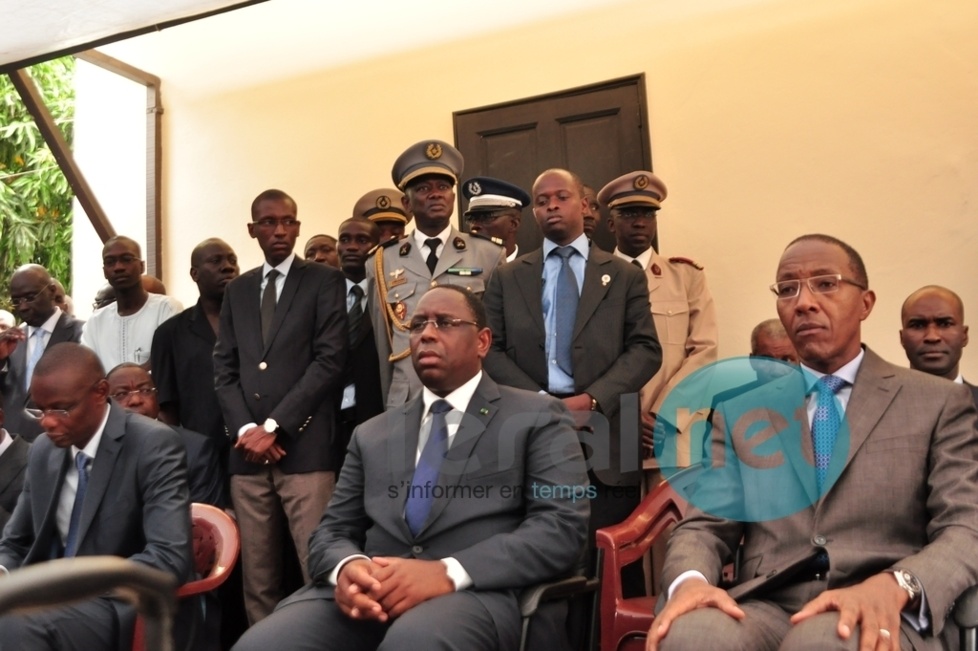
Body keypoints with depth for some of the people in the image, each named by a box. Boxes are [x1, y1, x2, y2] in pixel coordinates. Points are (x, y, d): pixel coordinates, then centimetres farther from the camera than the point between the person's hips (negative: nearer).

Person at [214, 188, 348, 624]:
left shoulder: (325, 281, 4)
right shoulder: (238, 290, 18)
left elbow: (330, 359, -6)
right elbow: (224, 367, 13)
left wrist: (274, 426, -9)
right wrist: (244, 429, -3)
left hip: (304, 448, -4)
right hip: (247, 453, 4)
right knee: (257, 578, 8)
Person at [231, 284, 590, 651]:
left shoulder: (538, 417, 8)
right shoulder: (372, 434, 22)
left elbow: (562, 527, -4)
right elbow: (333, 531, 17)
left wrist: (450, 572, -17)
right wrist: (346, 567, -9)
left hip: (474, 593, -4)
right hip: (367, 596, 5)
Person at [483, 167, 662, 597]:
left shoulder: (625, 276, 12)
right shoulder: (507, 278, 14)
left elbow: (645, 350, 2)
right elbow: (492, 351, 5)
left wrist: (592, 399, -13)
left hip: (605, 430, 0)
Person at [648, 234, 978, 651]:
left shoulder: (939, 404, 9)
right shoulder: (743, 410, 14)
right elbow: (705, 524, 9)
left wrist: (894, 587, -22)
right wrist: (689, 581, -14)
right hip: (765, 607, 2)